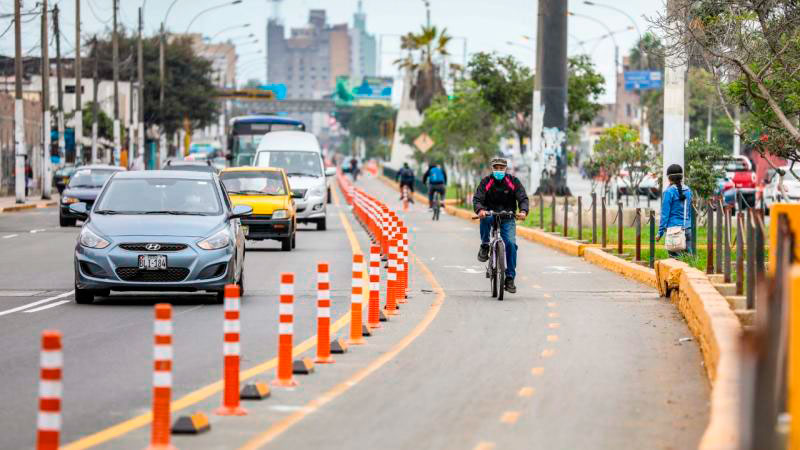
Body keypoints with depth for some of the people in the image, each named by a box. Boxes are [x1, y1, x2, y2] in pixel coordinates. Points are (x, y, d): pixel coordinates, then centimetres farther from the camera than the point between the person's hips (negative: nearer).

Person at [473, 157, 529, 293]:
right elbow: (477, 199, -14)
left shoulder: (513, 182, -1)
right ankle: (484, 247, -17)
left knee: (511, 244, -18)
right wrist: (480, 209, -37)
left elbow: (523, 198, -9)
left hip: (507, 218, 1)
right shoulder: (486, 182, -3)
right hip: (490, 214, -1)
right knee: (485, 218, -38)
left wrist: (523, 211, -31)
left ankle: (510, 278, -9)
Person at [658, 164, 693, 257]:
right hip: (687, 229, 5)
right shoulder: (688, 191, 10)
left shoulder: (669, 192, -7)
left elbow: (665, 213, -7)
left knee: (675, 257, -6)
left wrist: (660, 231, -3)